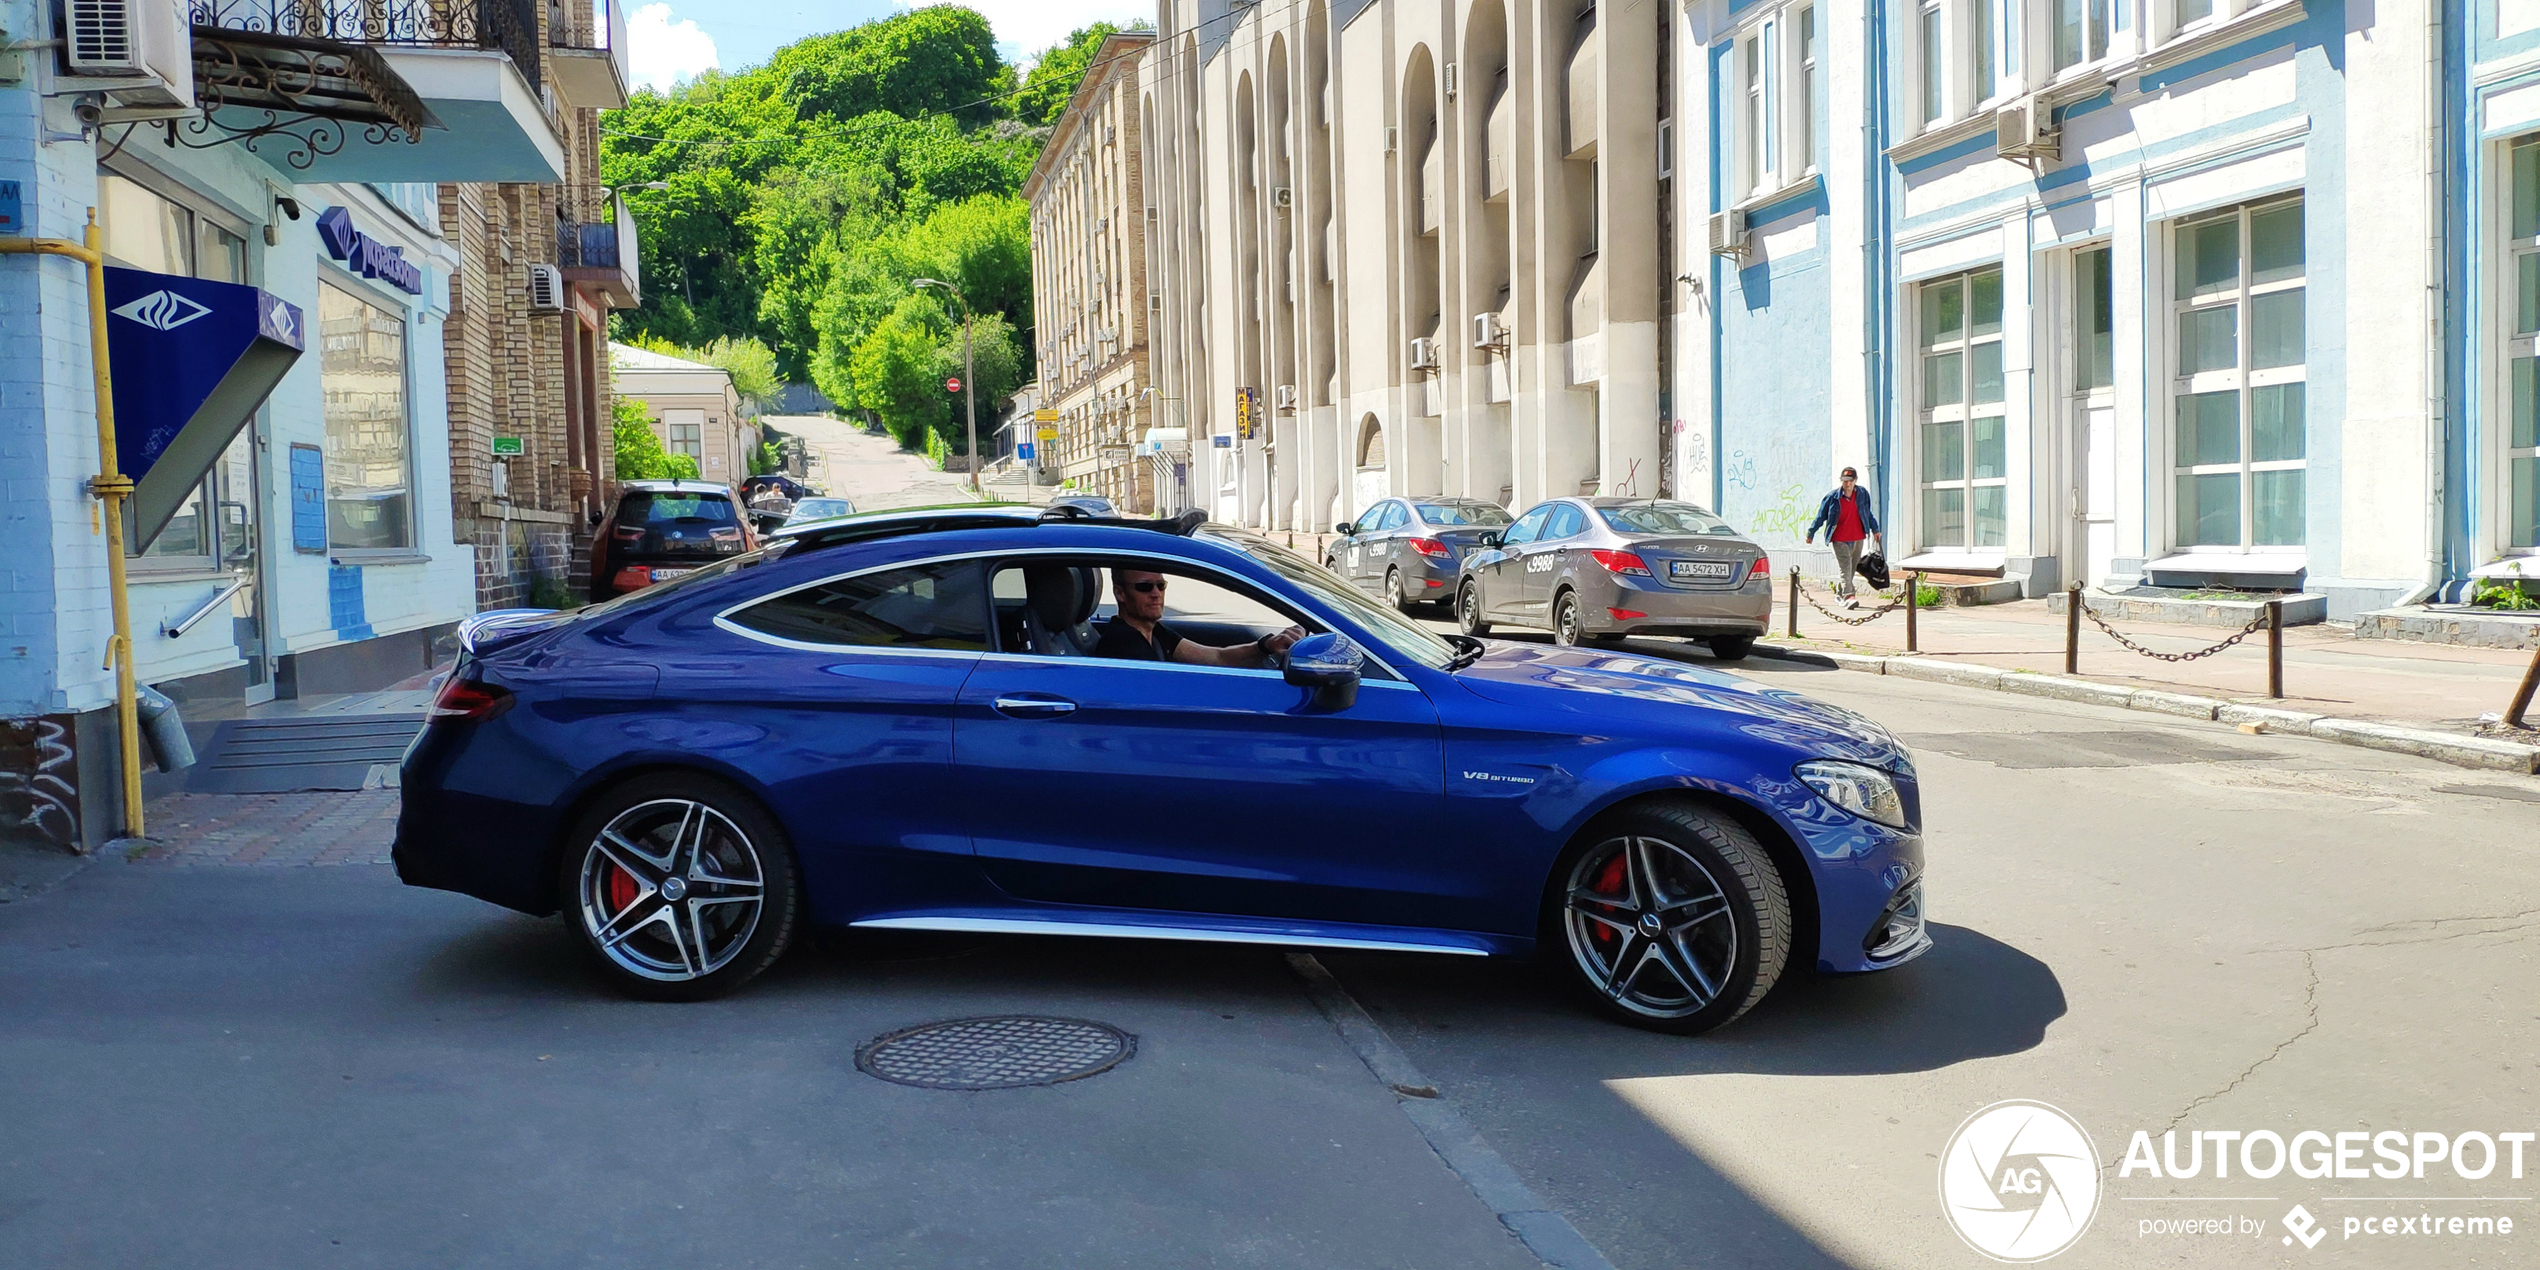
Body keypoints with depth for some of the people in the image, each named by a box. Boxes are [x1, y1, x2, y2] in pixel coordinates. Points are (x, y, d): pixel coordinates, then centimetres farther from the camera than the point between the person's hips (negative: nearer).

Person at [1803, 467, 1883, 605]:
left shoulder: (1863, 494, 4)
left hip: (1858, 537, 4)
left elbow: (1868, 513, 19)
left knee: (1852, 567, 10)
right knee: (1845, 566, -15)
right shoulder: (1832, 497, -6)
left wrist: (1875, 529, 22)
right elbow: (1821, 516, 3)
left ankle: (1840, 593, 25)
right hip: (1839, 539, -4)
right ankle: (1848, 596, -21)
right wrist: (1811, 533, 5)